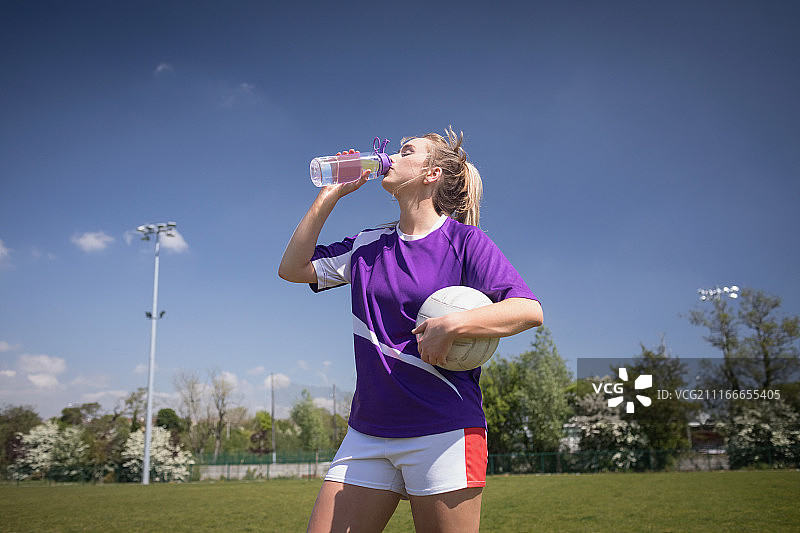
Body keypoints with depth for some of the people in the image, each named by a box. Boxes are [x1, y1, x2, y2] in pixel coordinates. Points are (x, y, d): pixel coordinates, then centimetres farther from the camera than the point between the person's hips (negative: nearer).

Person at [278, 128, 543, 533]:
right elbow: (293, 268, 11)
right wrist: (330, 194, 10)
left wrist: (451, 325, -24)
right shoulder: (367, 246, 14)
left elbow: (529, 310, -12)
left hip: (443, 430, -4)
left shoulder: (465, 240, -3)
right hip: (366, 433, 5)